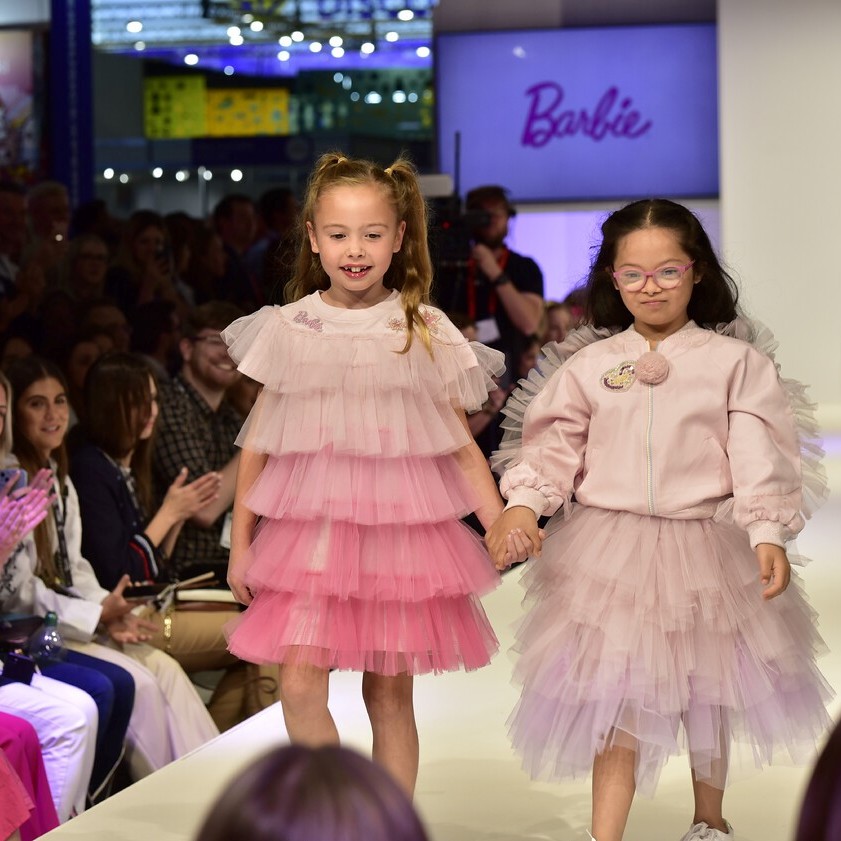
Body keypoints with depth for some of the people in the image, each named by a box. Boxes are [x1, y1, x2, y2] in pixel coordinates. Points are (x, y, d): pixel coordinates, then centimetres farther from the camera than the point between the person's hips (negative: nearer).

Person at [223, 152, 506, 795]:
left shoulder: (426, 332, 3)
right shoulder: (289, 329, 5)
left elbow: (460, 443, 5)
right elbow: (257, 445, 11)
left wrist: (502, 527, -4)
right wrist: (241, 543, 10)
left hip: (400, 525, 0)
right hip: (310, 525, 1)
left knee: (390, 692, 4)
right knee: (300, 684, -10)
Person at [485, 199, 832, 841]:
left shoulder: (733, 362, -2)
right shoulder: (587, 366, 2)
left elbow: (759, 456, -7)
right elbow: (552, 447, 0)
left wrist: (769, 535, -17)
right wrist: (521, 506, -17)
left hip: (708, 549, 0)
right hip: (610, 554, 0)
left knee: (709, 692, 17)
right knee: (615, 698, -3)